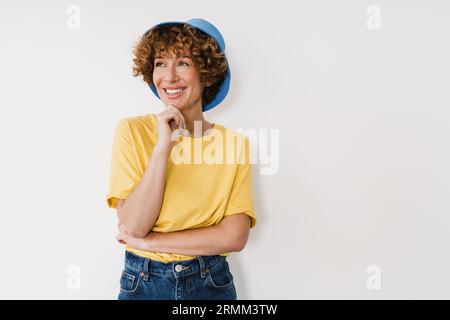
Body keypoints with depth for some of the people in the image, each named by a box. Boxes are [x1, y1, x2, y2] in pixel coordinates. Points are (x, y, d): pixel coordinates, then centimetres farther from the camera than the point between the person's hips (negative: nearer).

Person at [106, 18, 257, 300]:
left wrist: (148, 241, -15)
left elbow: (235, 237, -14)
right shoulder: (132, 131, -8)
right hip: (143, 283, 0)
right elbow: (133, 226, -15)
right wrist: (163, 145, -23)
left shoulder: (236, 143, -8)